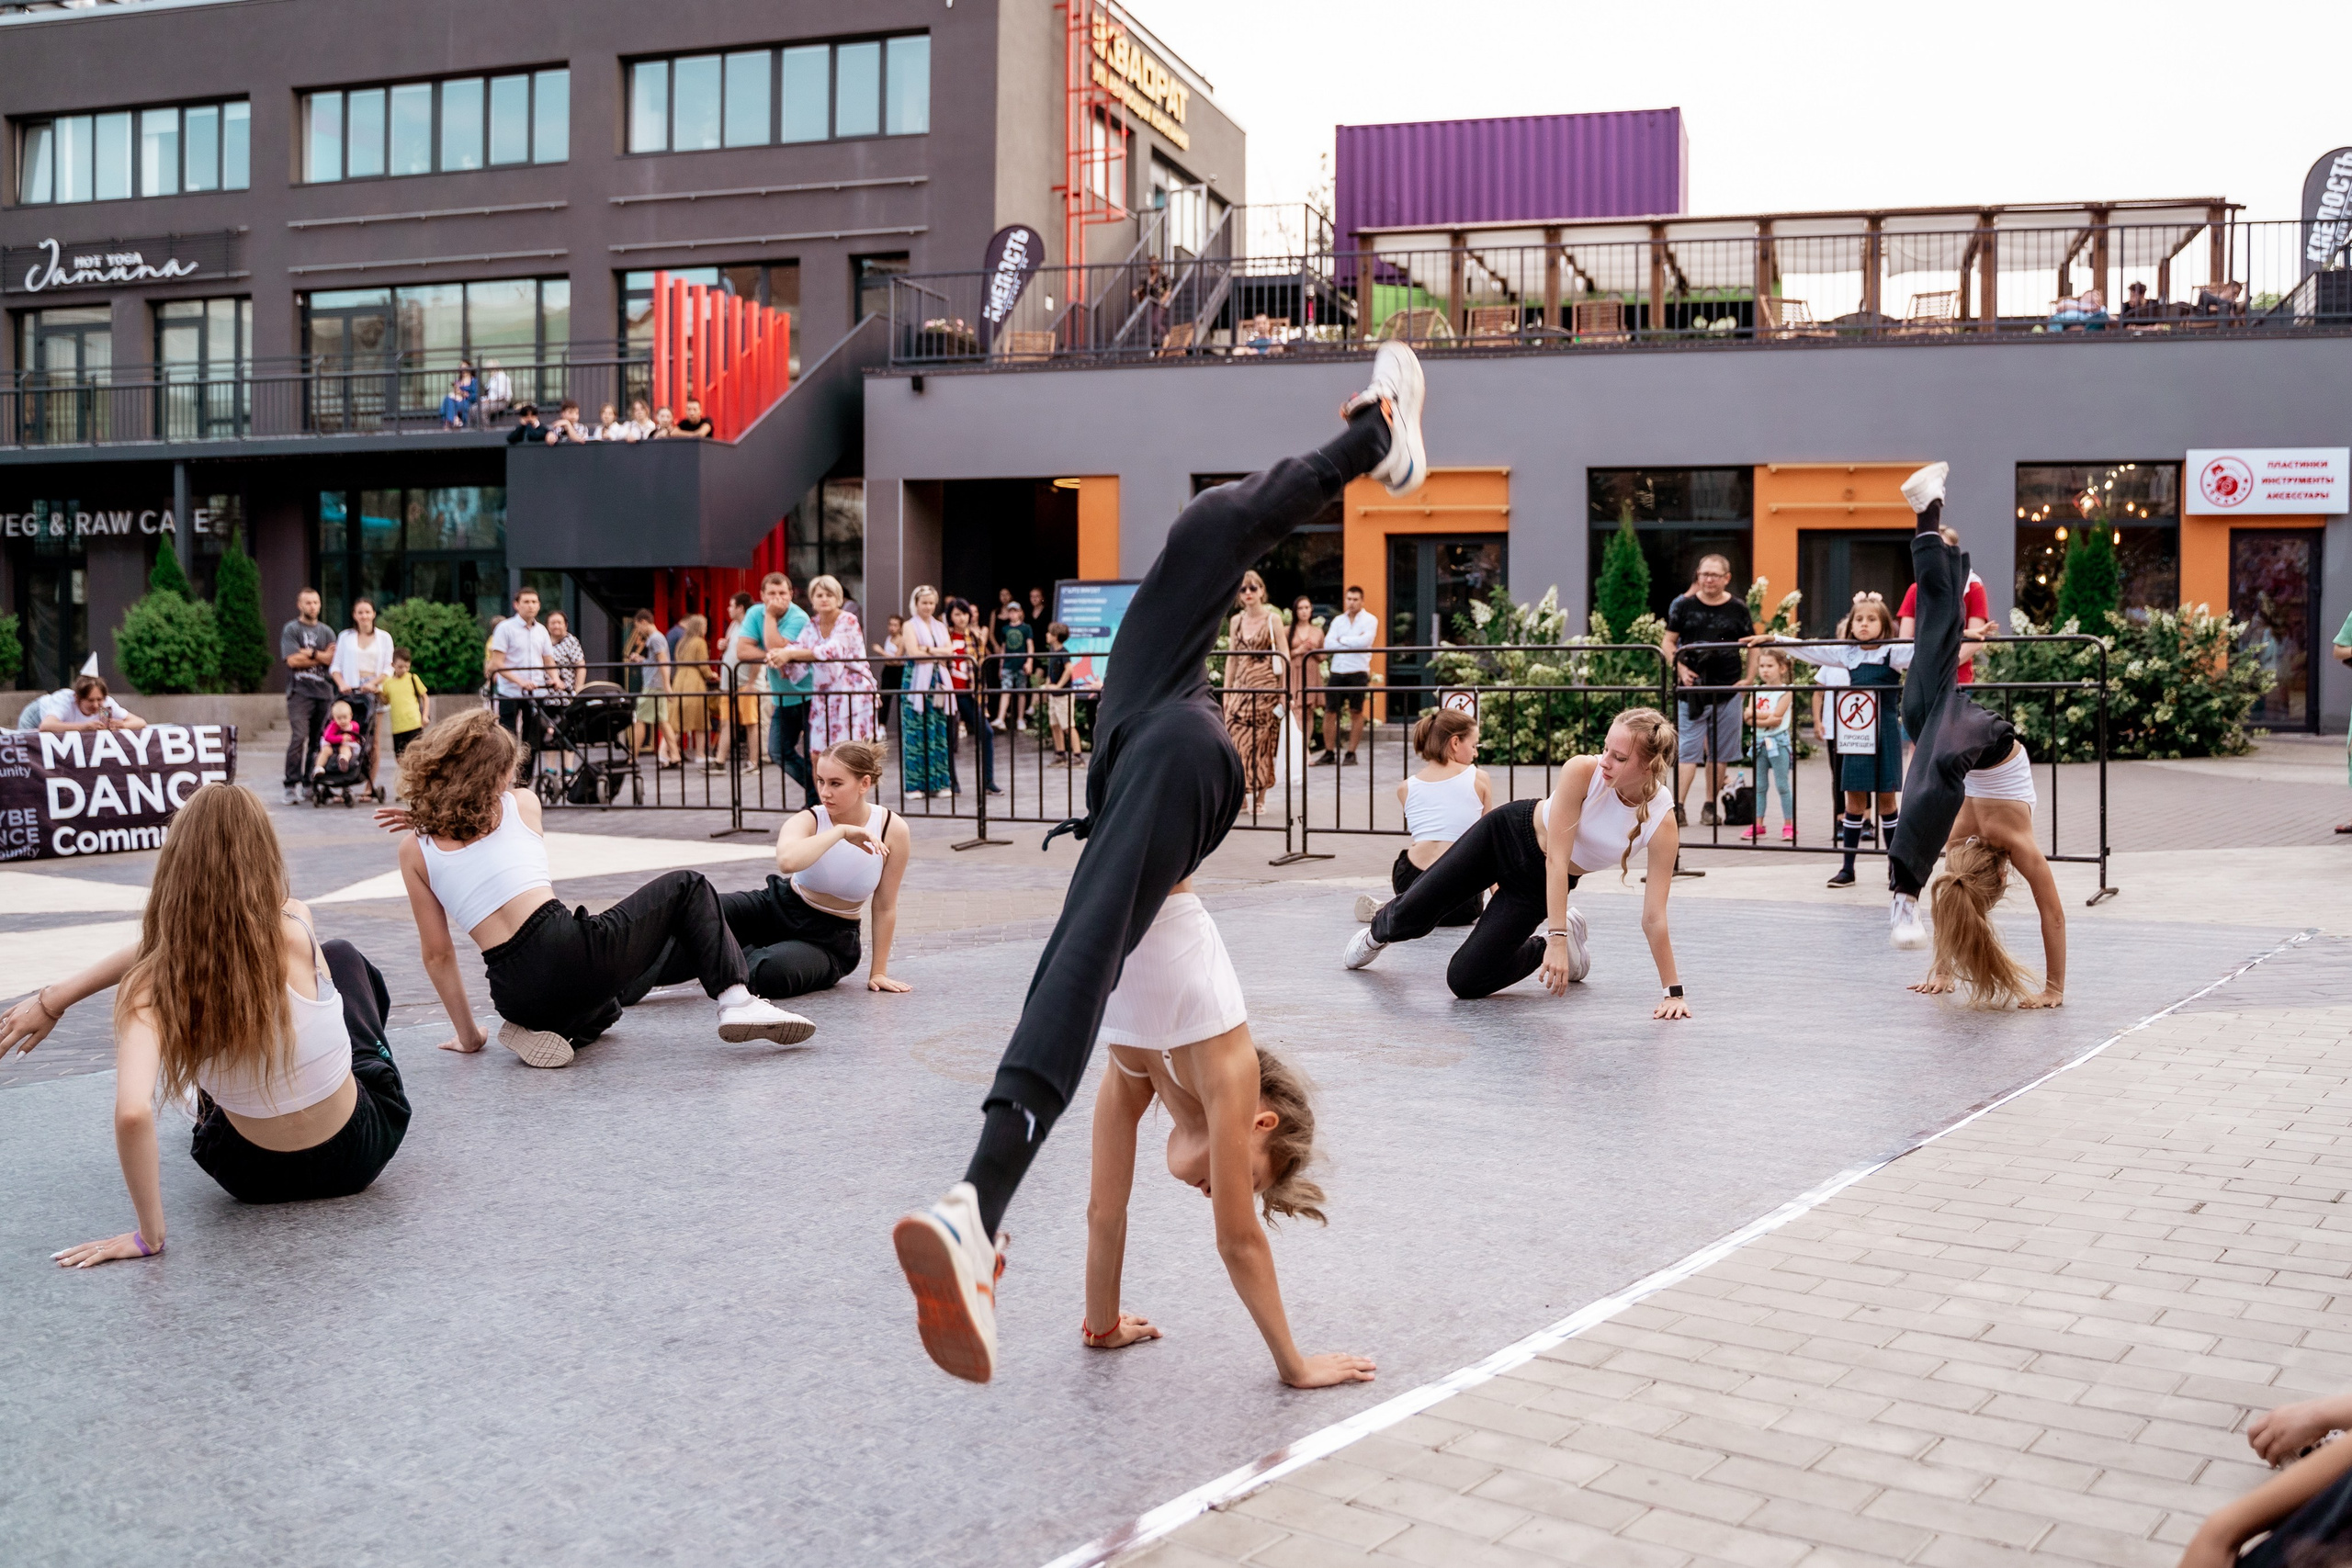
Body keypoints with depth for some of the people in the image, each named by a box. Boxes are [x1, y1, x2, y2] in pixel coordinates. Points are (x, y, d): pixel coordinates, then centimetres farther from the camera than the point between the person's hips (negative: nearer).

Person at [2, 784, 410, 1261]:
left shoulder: (152, 988, -25)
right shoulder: (295, 928, -21)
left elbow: (132, 1113, -38)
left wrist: (150, 1234, -24)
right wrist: (57, 997, -2)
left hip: (256, 1179, 0)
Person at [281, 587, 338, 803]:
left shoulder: (326, 631, 16)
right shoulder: (291, 629, 5)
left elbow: (333, 660, 3)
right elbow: (293, 660, -8)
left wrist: (311, 653, -8)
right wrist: (322, 657, -1)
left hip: (324, 691, 4)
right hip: (300, 691, -4)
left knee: (318, 740, 4)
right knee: (299, 737, -16)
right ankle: (291, 785, -15)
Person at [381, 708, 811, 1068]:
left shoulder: (415, 849, 13)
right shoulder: (522, 804, 11)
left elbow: (436, 954, 12)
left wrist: (468, 1034, 21)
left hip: (514, 994, 3)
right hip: (573, 952, -3)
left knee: (603, 1007, 40)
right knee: (687, 887, 20)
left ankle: (551, 1031, 4)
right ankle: (735, 1000, -1)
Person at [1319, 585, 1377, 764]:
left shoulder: (1369, 620, 2)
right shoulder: (1338, 620, 14)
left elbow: (1365, 641, -16)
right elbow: (1328, 643, 1)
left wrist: (1342, 640, -4)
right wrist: (1353, 643, -7)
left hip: (1357, 672, -4)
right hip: (1336, 670, 4)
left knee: (1356, 712, 1)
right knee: (1330, 711, 2)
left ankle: (1351, 753, 7)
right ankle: (1329, 752, 10)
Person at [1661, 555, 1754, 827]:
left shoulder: (1737, 608, 3)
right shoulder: (1684, 605, 1)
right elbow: (1668, 641, 5)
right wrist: (1680, 668, -9)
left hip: (1727, 691, 1)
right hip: (1693, 689, -1)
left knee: (1719, 753, 7)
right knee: (1687, 749, -6)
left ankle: (1710, 807, 15)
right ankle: (1678, 806, -7)